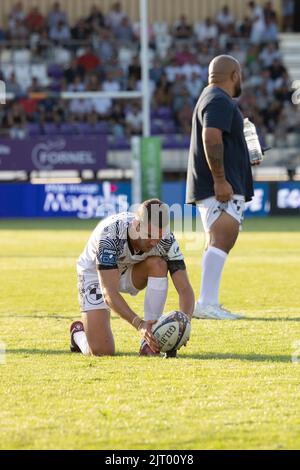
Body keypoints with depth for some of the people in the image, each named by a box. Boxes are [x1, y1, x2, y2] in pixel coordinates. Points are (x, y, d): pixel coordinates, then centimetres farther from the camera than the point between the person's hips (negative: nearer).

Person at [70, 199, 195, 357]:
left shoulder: (166, 240, -28)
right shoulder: (111, 233, -39)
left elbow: (185, 289, -27)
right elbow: (109, 293, -42)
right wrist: (139, 324, -54)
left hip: (130, 273, 3)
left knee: (158, 264, -31)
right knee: (101, 351, -16)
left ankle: (149, 343, -24)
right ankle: (78, 333, 22)